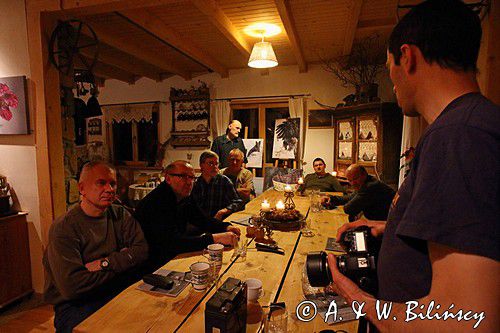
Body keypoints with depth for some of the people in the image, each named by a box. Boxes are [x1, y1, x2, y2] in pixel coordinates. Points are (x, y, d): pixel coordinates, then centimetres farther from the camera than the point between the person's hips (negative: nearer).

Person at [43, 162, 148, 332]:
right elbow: (71, 286, -21)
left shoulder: (120, 215, 4)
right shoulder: (63, 228, -13)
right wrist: (119, 268, -11)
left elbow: (141, 249, -6)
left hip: (119, 292, 5)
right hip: (74, 304, -4)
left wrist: (104, 263, -17)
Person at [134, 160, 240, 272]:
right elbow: (172, 242, -34)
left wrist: (226, 227, -9)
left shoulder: (184, 198, 3)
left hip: (175, 256, 8)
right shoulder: (155, 202, -26)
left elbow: (203, 220, 11)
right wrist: (215, 238, -37)